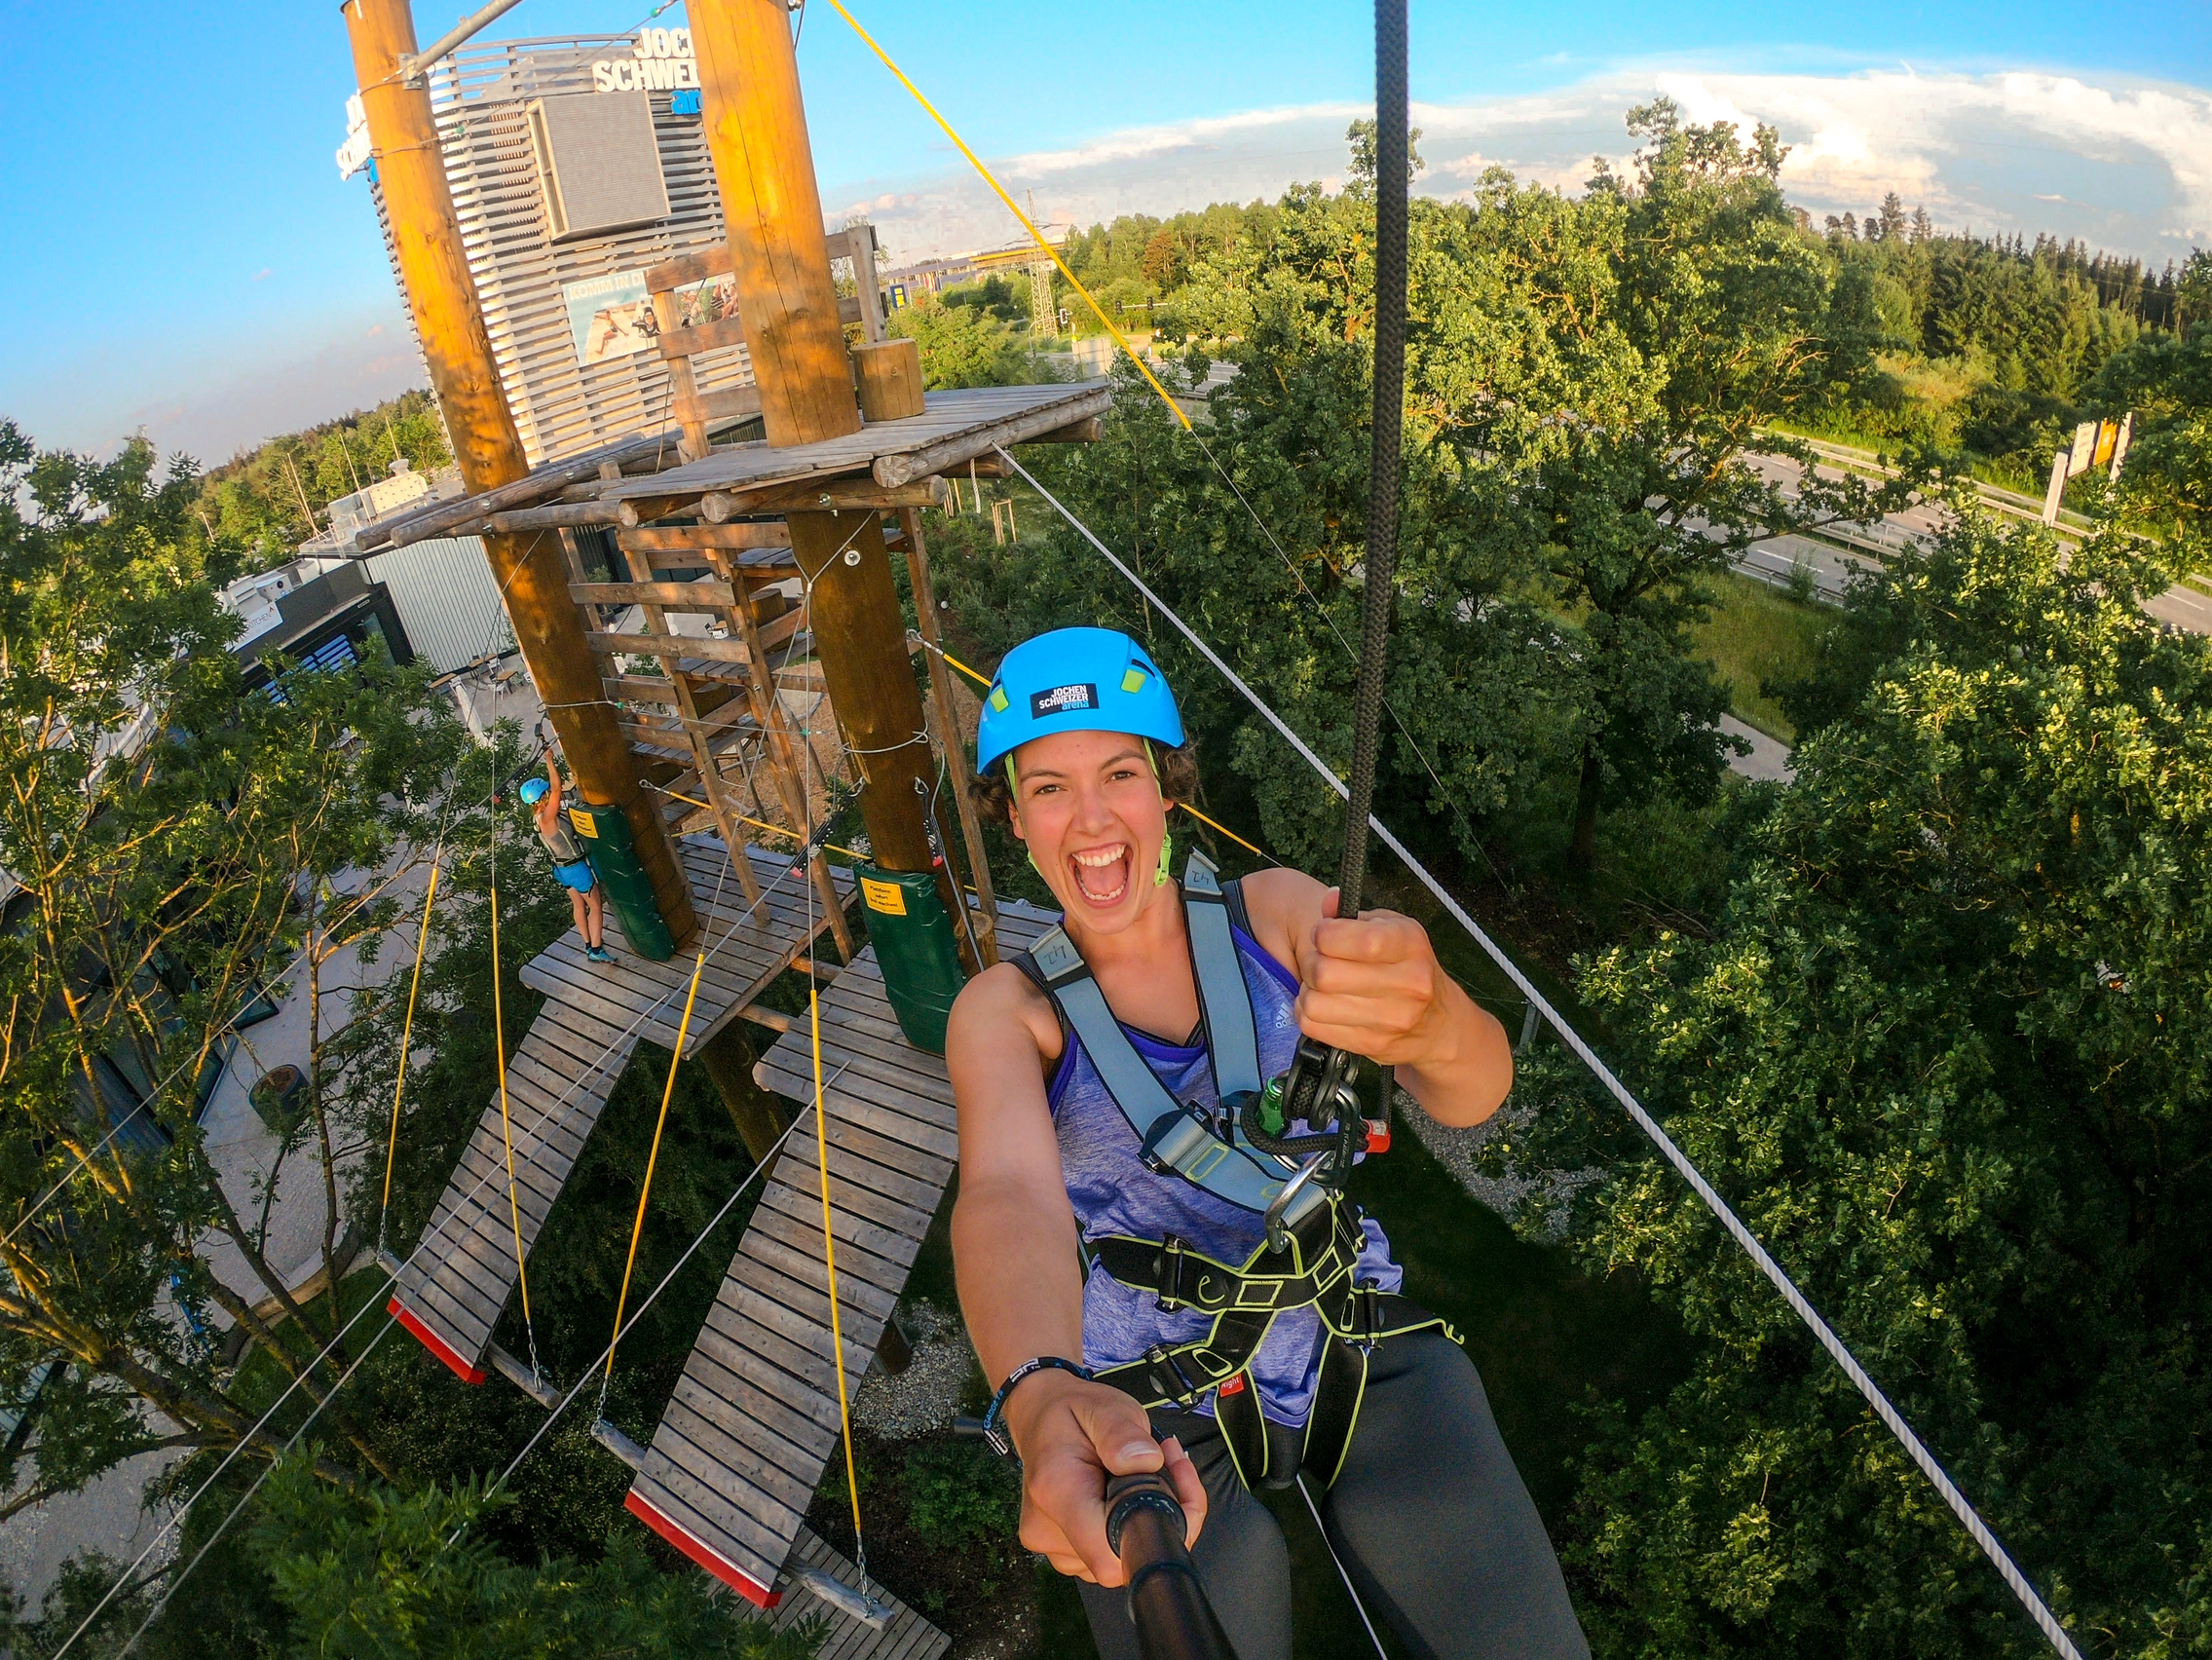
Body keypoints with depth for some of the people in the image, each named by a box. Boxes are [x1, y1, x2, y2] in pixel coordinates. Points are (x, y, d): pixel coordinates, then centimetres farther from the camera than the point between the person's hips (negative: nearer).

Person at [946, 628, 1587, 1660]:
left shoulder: (1281, 912, -3)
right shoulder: (1007, 1009, -5)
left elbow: (1472, 1094, -16)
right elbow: (1008, 1193, -24)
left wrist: (1436, 1021, -41)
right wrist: (1042, 1398, -45)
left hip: (1359, 1347, 1)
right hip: (1147, 1404, 0)